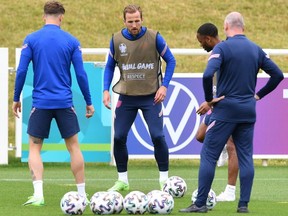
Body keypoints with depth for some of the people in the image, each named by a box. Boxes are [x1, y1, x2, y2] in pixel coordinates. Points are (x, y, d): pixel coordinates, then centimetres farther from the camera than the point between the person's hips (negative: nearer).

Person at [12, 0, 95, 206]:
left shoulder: (31, 39, -1)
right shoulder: (71, 41, 0)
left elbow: (21, 71, -5)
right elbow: (81, 74, 0)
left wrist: (16, 99, 6)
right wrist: (89, 102, 8)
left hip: (40, 102, -1)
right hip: (65, 103, 1)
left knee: (34, 147, 6)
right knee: (73, 146, 10)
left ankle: (38, 195, -9)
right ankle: (82, 194, 12)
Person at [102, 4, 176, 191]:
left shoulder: (154, 37, -8)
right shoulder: (117, 39, -2)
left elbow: (170, 61, 1)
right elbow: (110, 66, 10)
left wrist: (164, 86, -8)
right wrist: (106, 90, -1)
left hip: (151, 96, -2)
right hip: (126, 97, 2)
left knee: (157, 136, -9)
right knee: (119, 137, -1)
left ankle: (164, 179, 6)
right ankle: (123, 180, 14)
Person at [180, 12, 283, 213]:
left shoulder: (222, 48, -10)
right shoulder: (256, 49, 7)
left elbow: (208, 75, -23)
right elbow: (278, 74, 8)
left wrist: (209, 100, -10)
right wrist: (259, 95, 13)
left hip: (225, 109, -5)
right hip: (248, 111, 5)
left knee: (208, 155, 1)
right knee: (246, 157, 9)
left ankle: (200, 203, -1)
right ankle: (244, 204, 6)